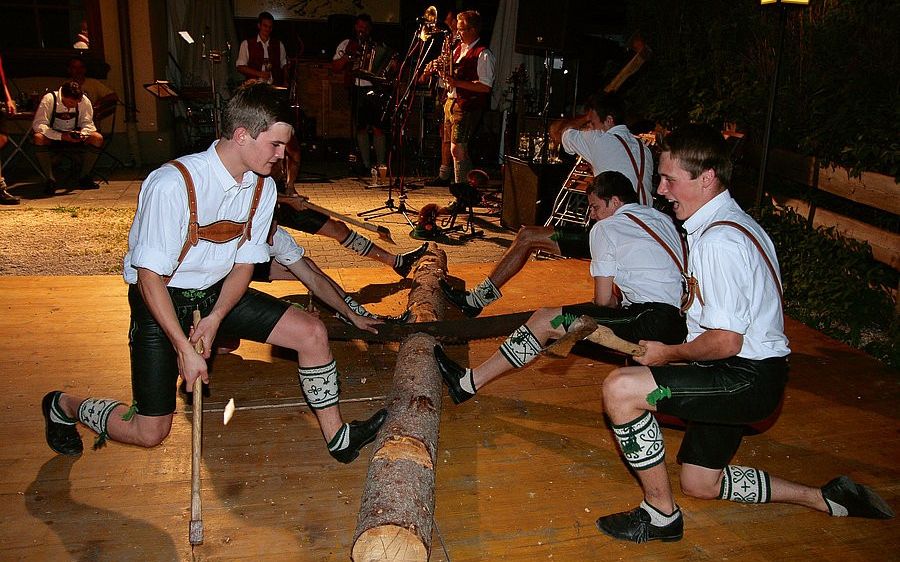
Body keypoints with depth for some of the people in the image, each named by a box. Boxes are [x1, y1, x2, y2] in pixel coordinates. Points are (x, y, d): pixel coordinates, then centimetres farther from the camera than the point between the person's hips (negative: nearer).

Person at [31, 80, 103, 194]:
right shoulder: (49, 99, -21)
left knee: (98, 138, -23)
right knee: (38, 138, -35)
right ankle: (50, 179, -25)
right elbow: (38, 124, -26)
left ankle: (84, 177, -12)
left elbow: (88, 124, -8)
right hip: (53, 136, -3)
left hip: (74, 136, 3)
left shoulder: (84, 101, -13)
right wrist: (61, 136, -39)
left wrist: (82, 134, -33)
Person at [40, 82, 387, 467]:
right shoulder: (172, 185, -27)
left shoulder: (263, 187, -8)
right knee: (150, 433, -2)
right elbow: (150, 276, -23)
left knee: (311, 332, -8)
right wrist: (184, 349, -23)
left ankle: (337, 438, 7)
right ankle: (63, 405, 28)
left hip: (219, 293, 6)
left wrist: (215, 318, -15)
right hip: (161, 301, -5)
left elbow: (245, 263, 0)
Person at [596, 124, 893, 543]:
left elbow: (725, 341, -26)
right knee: (700, 484, 21)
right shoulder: (728, 222, 10)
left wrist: (668, 354, -8)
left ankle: (660, 515, -8)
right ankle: (825, 499, 31)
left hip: (746, 377, -11)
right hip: (743, 373, 11)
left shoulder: (718, 240, -23)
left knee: (620, 388, -24)